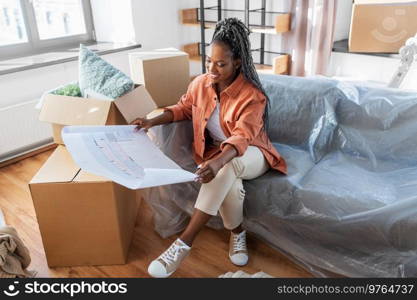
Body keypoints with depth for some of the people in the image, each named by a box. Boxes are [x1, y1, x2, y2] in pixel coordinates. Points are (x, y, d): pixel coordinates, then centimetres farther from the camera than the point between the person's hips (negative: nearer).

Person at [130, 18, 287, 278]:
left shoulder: (253, 96, -20)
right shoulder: (200, 84, -3)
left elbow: (241, 138, -32)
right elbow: (183, 108, 14)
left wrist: (218, 162, -52)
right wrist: (153, 121, -3)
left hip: (251, 156, -3)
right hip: (216, 154, 4)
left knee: (226, 167, -40)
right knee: (228, 182, -34)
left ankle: (185, 241, -34)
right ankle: (237, 232, -4)